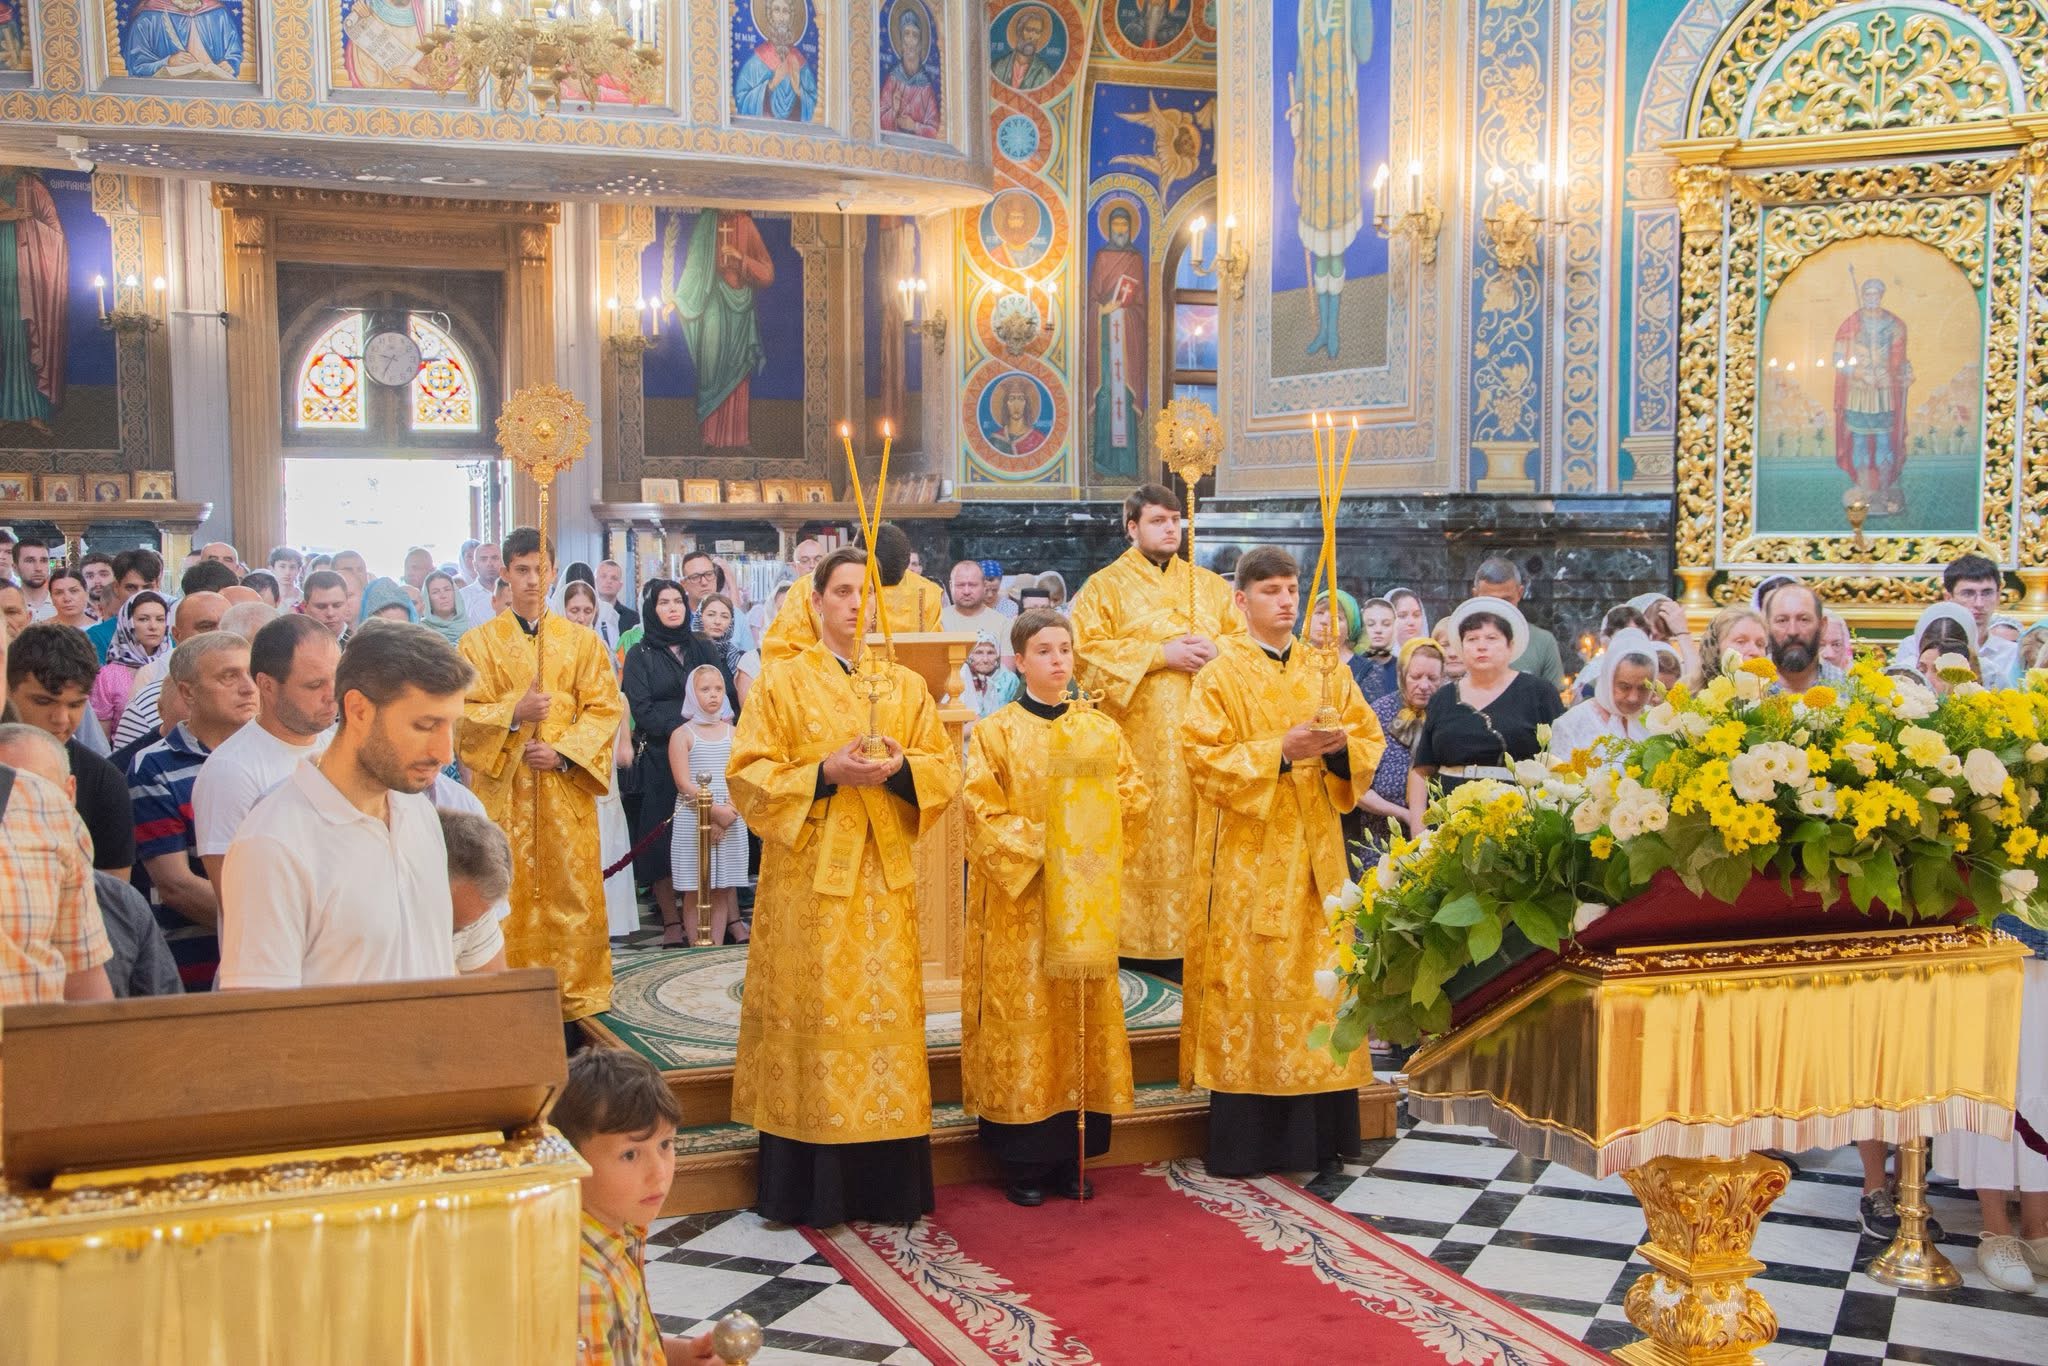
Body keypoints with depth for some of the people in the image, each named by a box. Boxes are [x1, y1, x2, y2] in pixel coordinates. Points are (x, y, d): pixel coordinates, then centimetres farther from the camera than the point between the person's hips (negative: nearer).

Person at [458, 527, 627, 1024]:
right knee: (507, 895, -1)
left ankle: (576, 996, 8)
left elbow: (604, 710, 2)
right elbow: (463, 712, -1)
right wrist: (513, 713, -18)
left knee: (571, 892, 1)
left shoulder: (583, 642, 8)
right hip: (503, 790, -1)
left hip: (566, 788, 1)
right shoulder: (479, 642, 6)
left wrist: (563, 751, -12)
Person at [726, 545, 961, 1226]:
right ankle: (813, 1188, 6)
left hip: (884, 878, 3)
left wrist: (901, 768, -12)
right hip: (809, 877, -3)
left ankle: (888, 1186, 12)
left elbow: (945, 769, 9)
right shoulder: (782, 683, 2)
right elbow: (748, 777, -5)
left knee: (886, 1017, 4)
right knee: (815, 1020, -3)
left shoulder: (906, 686, 12)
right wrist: (826, 774, -18)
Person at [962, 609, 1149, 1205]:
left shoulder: (1101, 730, 8)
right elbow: (983, 809, -9)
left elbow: (1133, 796, 6)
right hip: (1019, 898, -3)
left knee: (1082, 1011, 5)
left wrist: (1095, 848, -8)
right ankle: (1023, 1162, 6)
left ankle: (1070, 1156, 14)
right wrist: (1033, 848, -16)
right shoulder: (995, 733, -2)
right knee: (1021, 1016, -2)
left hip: (1084, 901, 4)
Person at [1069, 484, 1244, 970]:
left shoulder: (1209, 585, 17)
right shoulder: (1105, 586, 5)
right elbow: (1086, 651, -7)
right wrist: (1160, 654, -12)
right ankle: (1145, 940, 0)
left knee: (1200, 834, 0)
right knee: (1145, 834, -6)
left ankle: (1195, 935, 6)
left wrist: (1216, 650, -6)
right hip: (1140, 742, -3)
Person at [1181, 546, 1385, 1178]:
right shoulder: (1220, 676, -1)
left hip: (1314, 853, 4)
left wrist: (1339, 747, -11)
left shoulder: (1325, 672, 12)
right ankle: (1246, 1142, 5)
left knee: (1319, 981, 4)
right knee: (1249, 983, -3)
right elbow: (1205, 757, -10)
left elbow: (1370, 739, 10)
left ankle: (1322, 1136, 13)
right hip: (1247, 857, -4)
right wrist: (1282, 752, -20)